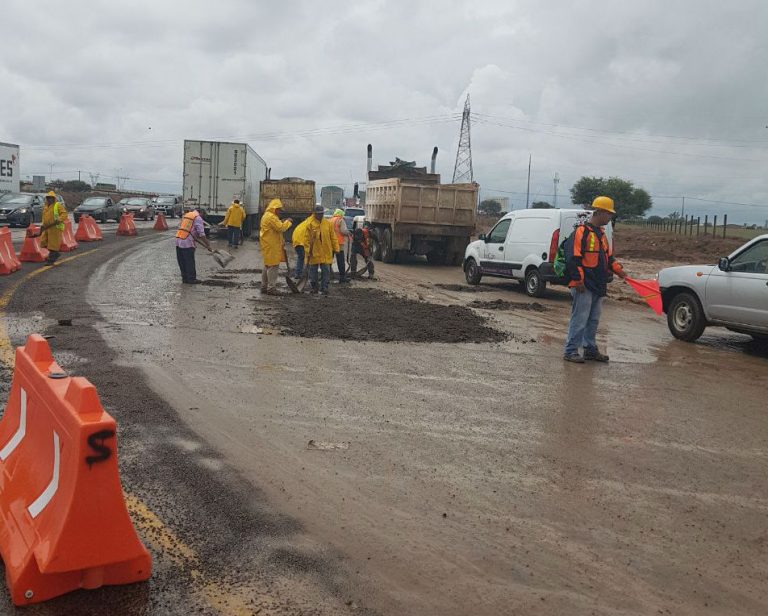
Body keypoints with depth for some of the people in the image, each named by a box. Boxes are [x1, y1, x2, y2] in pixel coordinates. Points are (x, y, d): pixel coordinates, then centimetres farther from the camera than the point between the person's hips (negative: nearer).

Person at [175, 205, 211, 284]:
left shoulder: (186, 215, 21)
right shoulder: (198, 218, -4)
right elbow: (201, 234, -11)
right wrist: (208, 244, -4)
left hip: (178, 241, 8)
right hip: (187, 243, -8)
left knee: (182, 262, 13)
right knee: (190, 262, 2)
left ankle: (185, 278, 21)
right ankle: (191, 279, 7)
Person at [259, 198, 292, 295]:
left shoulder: (267, 216, 18)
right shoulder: (271, 217, -17)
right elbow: (281, 228, -20)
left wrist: (282, 222, 9)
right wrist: (288, 222, -8)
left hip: (269, 245, 11)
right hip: (271, 246, -11)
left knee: (267, 265, 16)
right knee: (273, 266, -8)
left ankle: (264, 286, 23)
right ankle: (271, 288, -6)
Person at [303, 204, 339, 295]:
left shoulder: (328, 223, 3)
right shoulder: (310, 224, -4)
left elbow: (333, 237, 7)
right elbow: (307, 239, -3)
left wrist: (335, 248, 4)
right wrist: (307, 251, -7)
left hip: (326, 253, 1)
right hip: (314, 253, -1)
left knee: (326, 271, 1)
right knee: (313, 271, 9)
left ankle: (324, 288, 9)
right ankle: (313, 287, 22)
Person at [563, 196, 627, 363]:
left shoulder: (601, 234, 18)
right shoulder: (582, 231, -12)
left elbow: (608, 256, 24)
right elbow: (573, 258, -18)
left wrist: (618, 270, 8)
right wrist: (578, 280, -20)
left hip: (598, 286, 9)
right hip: (584, 286, -9)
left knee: (594, 320, 15)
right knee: (579, 319, -7)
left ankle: (591, 349, 25)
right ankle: (570, 351, 0)